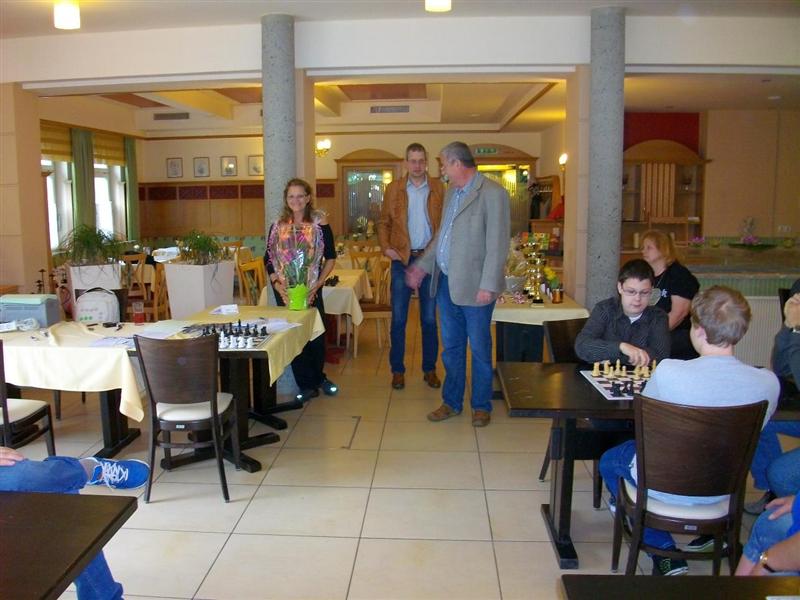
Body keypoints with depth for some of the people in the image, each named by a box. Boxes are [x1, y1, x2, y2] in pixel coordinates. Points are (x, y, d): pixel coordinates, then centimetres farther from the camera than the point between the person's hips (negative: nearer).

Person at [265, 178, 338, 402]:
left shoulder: (320, 225, -2)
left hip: (311, 289, -1)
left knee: (316, 332, 1)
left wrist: (317, 284, -9)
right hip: (285, 289, 1)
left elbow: (330, 258, 1)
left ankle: (318, 377, 27)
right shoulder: (278, 226, 4)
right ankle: (307, 385, 14)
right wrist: (277, 285, -8)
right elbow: (269, 260, 6)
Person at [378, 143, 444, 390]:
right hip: (402, 259, 0)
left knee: (429, 319, 8)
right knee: (398, 319, 5)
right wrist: (385, 247, -7)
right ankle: (397, 370, 17)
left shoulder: (438, 188, 3)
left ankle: (430, 369, 20)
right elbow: (383, 222, 8)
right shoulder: (393, 189, 4)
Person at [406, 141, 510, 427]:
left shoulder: (493, 194, -12)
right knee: (451, 347, 15)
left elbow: (497, 245, -16)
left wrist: (488, 285, -20)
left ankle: (481, 406, 22)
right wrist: (422, 265, 19)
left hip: (474, 286, -7)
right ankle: (451, 402, 28)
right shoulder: (452, 192, 14)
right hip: (446, 283, 8)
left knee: (479, 348, 6)